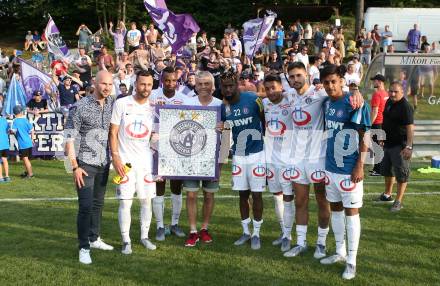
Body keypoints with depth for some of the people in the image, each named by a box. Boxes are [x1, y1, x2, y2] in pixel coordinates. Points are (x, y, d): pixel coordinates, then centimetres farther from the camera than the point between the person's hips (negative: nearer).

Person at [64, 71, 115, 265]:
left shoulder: (112, 104, 2)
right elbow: (69, 138, -11)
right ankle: (84, 248, 5)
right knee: (85, 206, -5)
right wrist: (75, 167, -15)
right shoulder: (80, 107, -11)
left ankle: (94, 239, 29)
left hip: (104, 163, 5)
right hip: (85, 164, -5)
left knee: (98, 203, 15)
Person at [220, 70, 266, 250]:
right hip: (238, 156, 4)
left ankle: (256, 234, 16)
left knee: (256, 194, 2)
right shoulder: (223, 107, -1)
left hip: (256, 154, -4)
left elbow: (266, 122, -2)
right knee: (243, 194, 11)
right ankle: (246, 232, 25)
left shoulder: (253, 100, -13)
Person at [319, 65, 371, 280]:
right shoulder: (327, 104, 6)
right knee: (335, 209, 15)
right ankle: (340, 252, 30)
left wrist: (360, 165, -16)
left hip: (349, 168, -7)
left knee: (351, 212, 2)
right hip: (330, 166, 7)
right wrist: (326, 159, 15)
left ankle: (352, 261, 12)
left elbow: (364, 137, -12)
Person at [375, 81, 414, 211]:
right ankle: (387, 195, 38)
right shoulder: (389, 102, 8)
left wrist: (409, 147, -32)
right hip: (389, 143, 9)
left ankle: (398, 202, 8)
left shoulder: (405, 107, -19)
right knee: (387, 170, 21)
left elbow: (410, 127, -25)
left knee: (401, 173, -1)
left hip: (400, 146, -9)